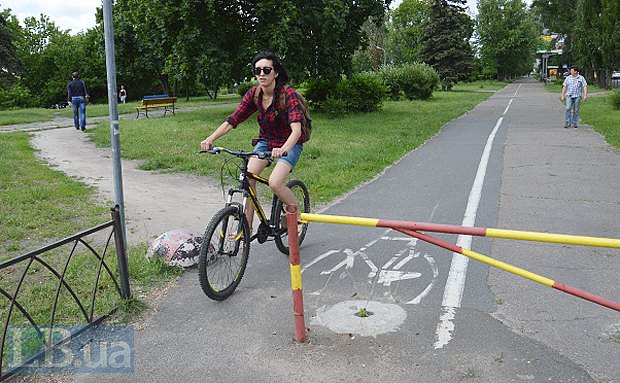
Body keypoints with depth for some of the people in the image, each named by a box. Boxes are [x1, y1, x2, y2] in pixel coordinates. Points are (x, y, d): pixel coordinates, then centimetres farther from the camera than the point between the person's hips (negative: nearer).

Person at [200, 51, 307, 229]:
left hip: (290, 144, -5)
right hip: (266, 141, 5)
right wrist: (210, 139, -27)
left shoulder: (288, 94, -24)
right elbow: (232, 120, -11)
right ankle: (246, 226, -2)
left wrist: (283, 149, -56)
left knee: (274, 183, -26)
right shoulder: (254, 93, -8)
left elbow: (296, 129, -36)